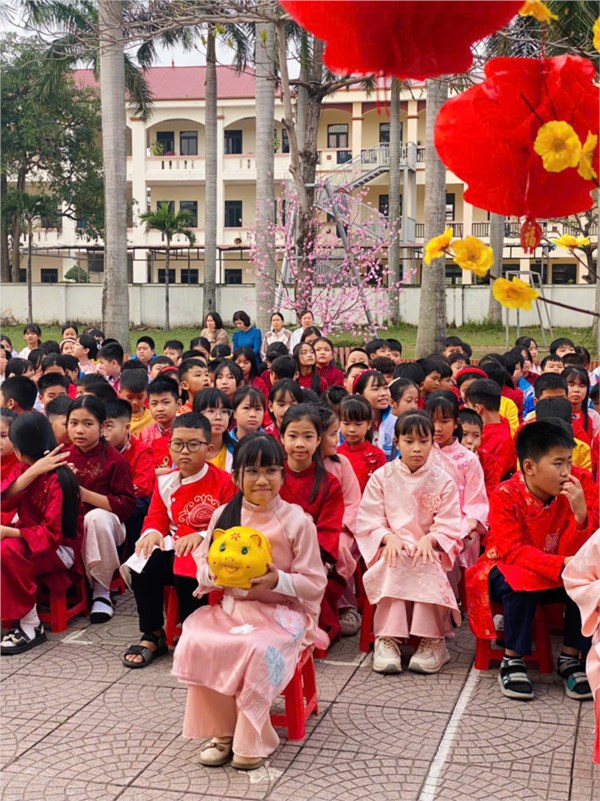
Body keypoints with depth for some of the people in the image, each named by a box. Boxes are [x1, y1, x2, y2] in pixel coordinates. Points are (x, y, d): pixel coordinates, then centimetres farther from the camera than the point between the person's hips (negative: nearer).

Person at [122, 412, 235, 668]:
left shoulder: (223, 481, -5)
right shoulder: (165, 482, 11)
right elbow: (157, 517, 13)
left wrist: (201, 536, -24)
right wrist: (153, 532, -12)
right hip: (175, 547, 5)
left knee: (186, 573, -37)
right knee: (143, 566, -24)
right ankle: (152, 636, -8)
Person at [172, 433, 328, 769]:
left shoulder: (297, 521, -7)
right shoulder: (224, 515, 4)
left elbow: (315, 584, -6)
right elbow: (203, 570, 10)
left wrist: (278, 580, -23)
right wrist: (215, 573, -14)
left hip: (281, 612, -4)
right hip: (230, 607, 4)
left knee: (259, 650, -33)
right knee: (197, 642, -24)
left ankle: (253, 739, -11)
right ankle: (221, 730, -6)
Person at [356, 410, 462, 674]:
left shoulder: (442, 481, 4)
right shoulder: (381, 477, 5)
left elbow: (450, 526, -2)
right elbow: (368, 521, 0)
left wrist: (429, 539, -22)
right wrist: (389, 537, -19)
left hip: (429, 550, 0)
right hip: (392, 547, 0)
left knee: (427, 567, -34)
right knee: (396, 566, -34)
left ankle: (432, 639, -25)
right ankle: (388, 638, -33)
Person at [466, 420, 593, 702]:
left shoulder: (567, 495, -7)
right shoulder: (506, 496, -19)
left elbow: (570, 553, -10)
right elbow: (513, 552, -26)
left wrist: (580, 514, -29)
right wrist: (562, 564, -38)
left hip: (554, 578, 4)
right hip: (507, 571, -4)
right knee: (519, 583, -37)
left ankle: (570, 657, -7)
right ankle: (512, 659, -18)